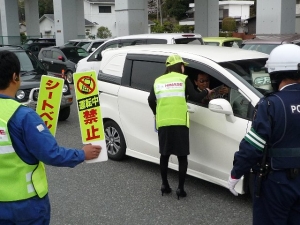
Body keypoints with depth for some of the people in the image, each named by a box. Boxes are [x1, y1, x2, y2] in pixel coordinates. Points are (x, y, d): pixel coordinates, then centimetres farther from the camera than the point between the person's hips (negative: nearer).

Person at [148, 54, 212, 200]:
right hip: (179, 123, -3)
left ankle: (164, 185, 22)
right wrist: (206, 92, 20)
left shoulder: (158, 81, 12)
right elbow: (195, 97, 0)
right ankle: (180, 188, 6)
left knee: (164, 155, 16)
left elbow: (151, 100, 7)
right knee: (182, 156, 6)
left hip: (163, 123, 3)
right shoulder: (183, 79, 3)